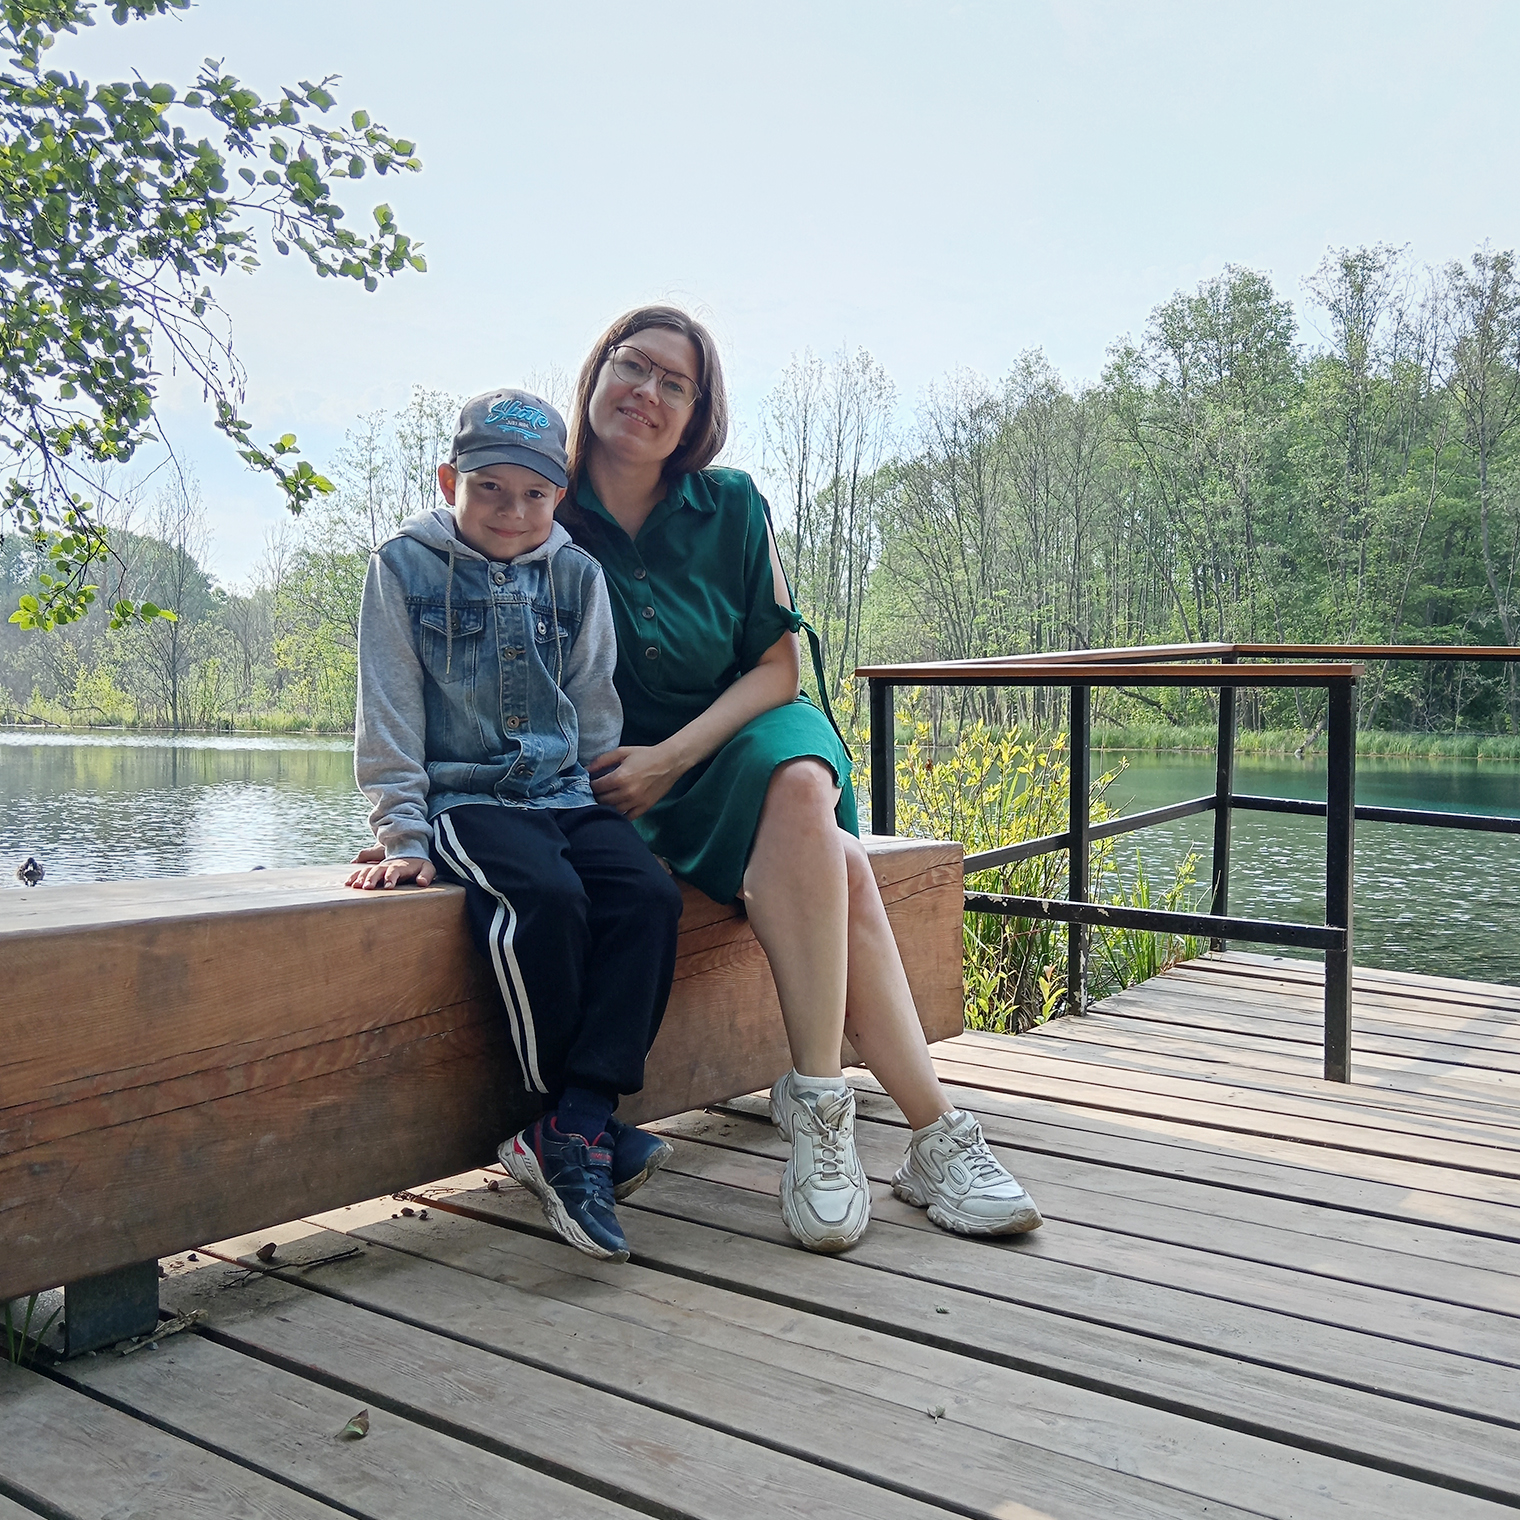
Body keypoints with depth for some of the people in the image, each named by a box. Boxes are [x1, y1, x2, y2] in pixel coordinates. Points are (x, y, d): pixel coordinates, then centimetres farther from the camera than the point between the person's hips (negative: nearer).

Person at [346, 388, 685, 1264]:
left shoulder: (578, 576, 12)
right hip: (465, 798, -4)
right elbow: (389, 716, 0)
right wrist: (403, 836, -6)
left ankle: (573, 1127, -25)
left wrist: (606, 802, 6)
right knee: (548, 898, -33)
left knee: (649, 894, -26)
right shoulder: (406, 567, 3)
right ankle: (585, 1129, -19)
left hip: (566, 793, 4)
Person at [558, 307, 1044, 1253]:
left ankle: (817, 1105, -33)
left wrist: (669, 758, -14)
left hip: (747, 737, 2)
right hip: (616, 780, -2)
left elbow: (777, 668, 0)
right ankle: (937, 1133, -28)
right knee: (838, 866, -30)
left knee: (801, 789, -35)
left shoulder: (731, 506, 2)